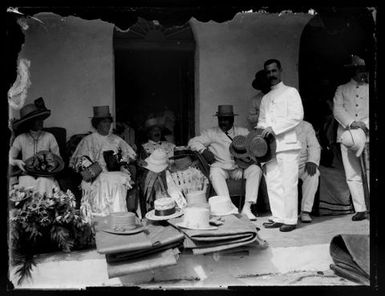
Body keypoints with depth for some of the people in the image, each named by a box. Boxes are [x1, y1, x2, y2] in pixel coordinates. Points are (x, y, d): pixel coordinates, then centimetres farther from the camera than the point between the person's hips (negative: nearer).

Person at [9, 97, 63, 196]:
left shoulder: (49, 137, 2)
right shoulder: (20, 139, 3)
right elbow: (10, 158, 6)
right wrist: (16, 162, -15)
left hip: (46, 176, 1)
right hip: (26, 176, 0)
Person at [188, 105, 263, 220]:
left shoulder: (242, 132, 19)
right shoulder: (211, 133, 14)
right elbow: (193, 142, 8)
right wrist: (204, 150, -11)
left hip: (239, 168, 2)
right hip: (221, 167, -2)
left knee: (255, 169, -26)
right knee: (215, 172, -35)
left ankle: (247, 208, -29)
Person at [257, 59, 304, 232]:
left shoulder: (291, 92, 3)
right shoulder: (265, 98, 22)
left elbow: (297, 116, -9)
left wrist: (274, 128, -16)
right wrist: (261, 130, 3)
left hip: (287, 144, -6)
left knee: (288, 183, -7)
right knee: (272, 184, 5)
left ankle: (290, 219, -2)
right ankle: (278, 217, 12)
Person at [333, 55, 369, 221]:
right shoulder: (342, 89, 19)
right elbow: (337, 110, 4)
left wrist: (364, 124, -10)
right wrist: (352, 123, -12)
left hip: (367, 135, 0)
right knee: (352, 175, -3)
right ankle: (360, 209, 0)